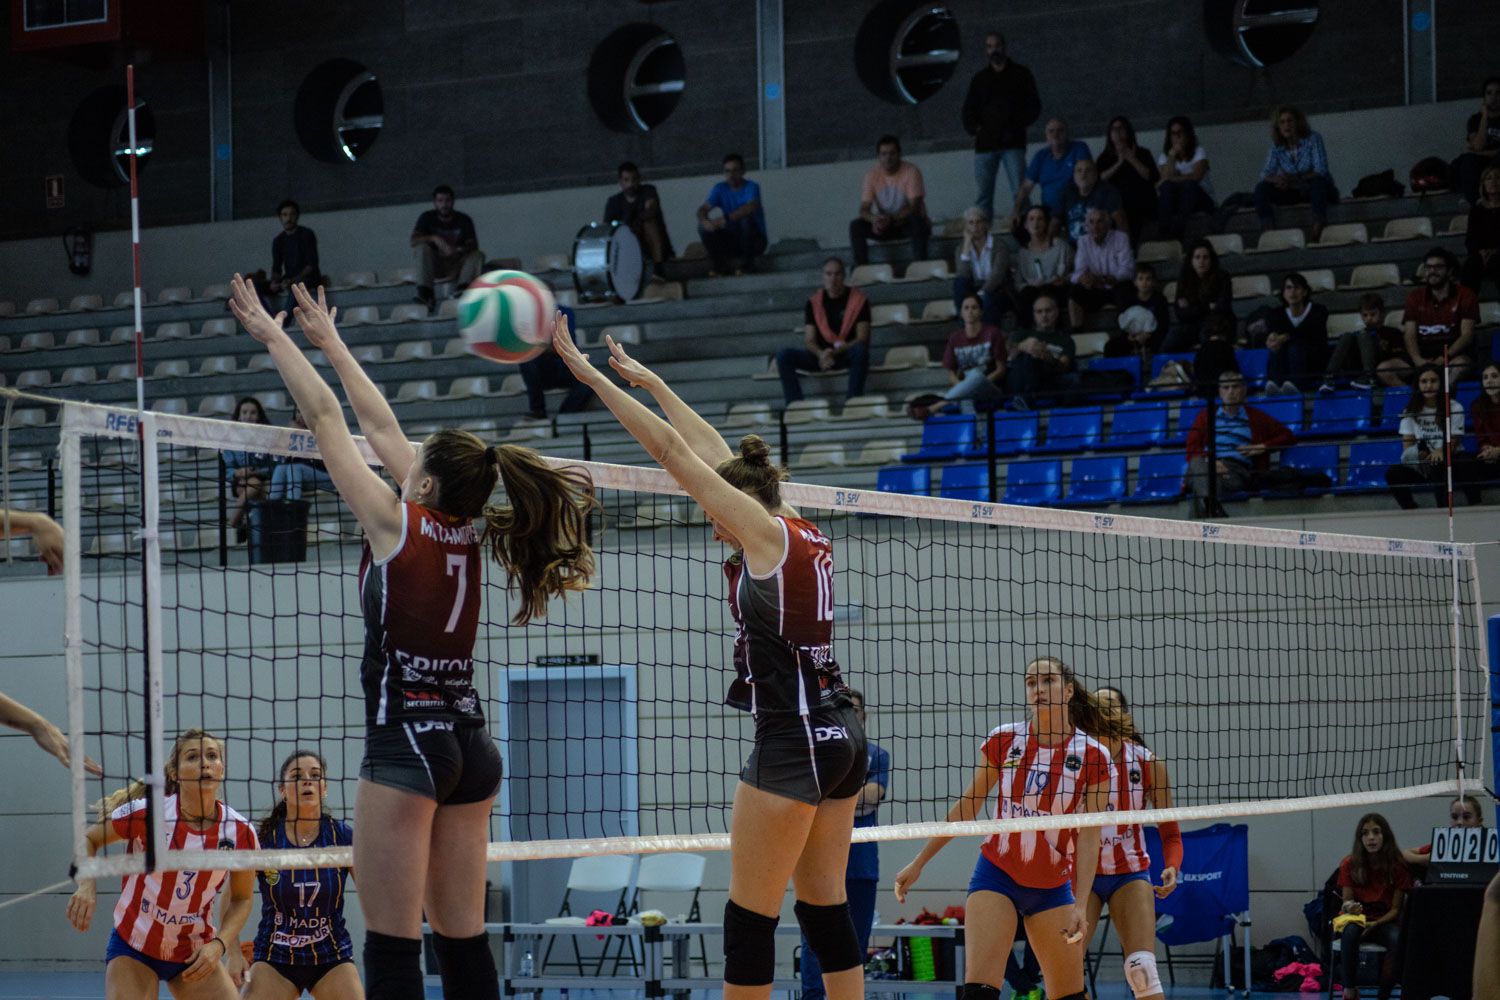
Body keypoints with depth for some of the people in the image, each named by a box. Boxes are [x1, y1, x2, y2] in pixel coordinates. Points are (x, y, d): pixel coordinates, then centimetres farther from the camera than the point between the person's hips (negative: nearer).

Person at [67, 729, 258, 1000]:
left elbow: (241, 899, 4)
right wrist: (86, 886, -21)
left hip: (197, 954, 2)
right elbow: (88, 839, -1)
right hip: (133, 947, -2)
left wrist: (219, 944, -13)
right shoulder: (144, 813, -18)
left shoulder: (240, 832, -12)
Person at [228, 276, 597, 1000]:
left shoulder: (399, 523, -7)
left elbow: (325, 419, 1)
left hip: (407, 743, -7)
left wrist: (273, 335, 11)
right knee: (464, 940, 8)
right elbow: (381, 428, 19)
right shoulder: (468, 532, 10)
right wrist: (330, 344, 29)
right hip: (470, 744, 7)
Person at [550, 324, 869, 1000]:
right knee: (826, 906, 11)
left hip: (793, 740, -9)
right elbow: (716, 455, 22)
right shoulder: (807, 539, 14)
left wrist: (589, 373, -3)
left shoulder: (768, 533, -7)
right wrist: (651, 382, 30)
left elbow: (670, 450, -7)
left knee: (749, 914, -4)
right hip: (842, 738, 9)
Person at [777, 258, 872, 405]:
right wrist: (821, 354, -25)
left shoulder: (858, 299, -5)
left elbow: (862, 339, -11)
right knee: (784, 355, -20)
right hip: (821, 354, 3)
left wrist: (835, 352, -26)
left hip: (848, 354, -3)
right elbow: (809, 340, -1)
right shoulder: (813, 302, 3)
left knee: (860, 350, -38)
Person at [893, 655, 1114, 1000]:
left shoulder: (1092, 756, -7)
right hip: (997, 875, 0)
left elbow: (1089, 838, -8)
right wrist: (919, 863, 7)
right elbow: (966, 808, 7)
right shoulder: (1003, 740, -3)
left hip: (1053, 886, 0)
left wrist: (1081, 904, -17)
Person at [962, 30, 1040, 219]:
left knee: (1019, 191, -10)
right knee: (982, 196, -2)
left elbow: (1033, 106, 5)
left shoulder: (1020, 74, 10)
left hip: (1012, 142, -3)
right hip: (985, 143, 3)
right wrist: (974, 127, -2)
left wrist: (1017, 126, -9)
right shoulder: (980, 79, 18)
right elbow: (968, 110, 18)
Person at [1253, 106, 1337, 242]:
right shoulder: (1277, 147, 2)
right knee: (1261, 188, -16)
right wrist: (1277, 179, -30)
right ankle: (1267, 229, -30)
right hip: (1294, 192, 4)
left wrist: (1296, 179, -32)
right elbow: (1265, 173, -5)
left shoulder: (1313, 139, -10)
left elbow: (1321, 170, -20)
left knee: (1318, 181, -39)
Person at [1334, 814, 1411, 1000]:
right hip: (1356, 919, 0)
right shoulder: (1349, 864, -3)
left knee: (1397, 941, -35)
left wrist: (1375, 924, -22)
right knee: (1350, 932, -38)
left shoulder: (1398, 866, -5)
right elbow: (1347, 902, -2)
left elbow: (1396, 909, -4)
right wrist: (1350, 907, -28)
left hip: (1385, 921, 0)